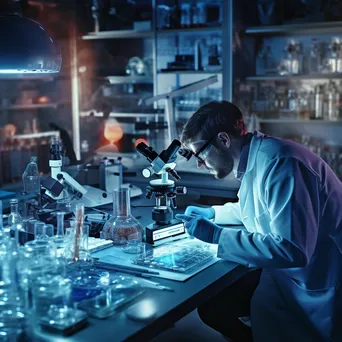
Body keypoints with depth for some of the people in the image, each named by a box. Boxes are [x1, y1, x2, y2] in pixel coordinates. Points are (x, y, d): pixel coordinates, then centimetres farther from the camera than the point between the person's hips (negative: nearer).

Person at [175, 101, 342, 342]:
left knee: (213, 306, -12)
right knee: (210, 302, 0)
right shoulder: (254, 159, 4)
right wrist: (213, 213, 18)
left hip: (315, 287, -8)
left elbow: (292, 249, -33)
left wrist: (216, 235, -26)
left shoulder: (279, 162, -26)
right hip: (283, 270, 8)